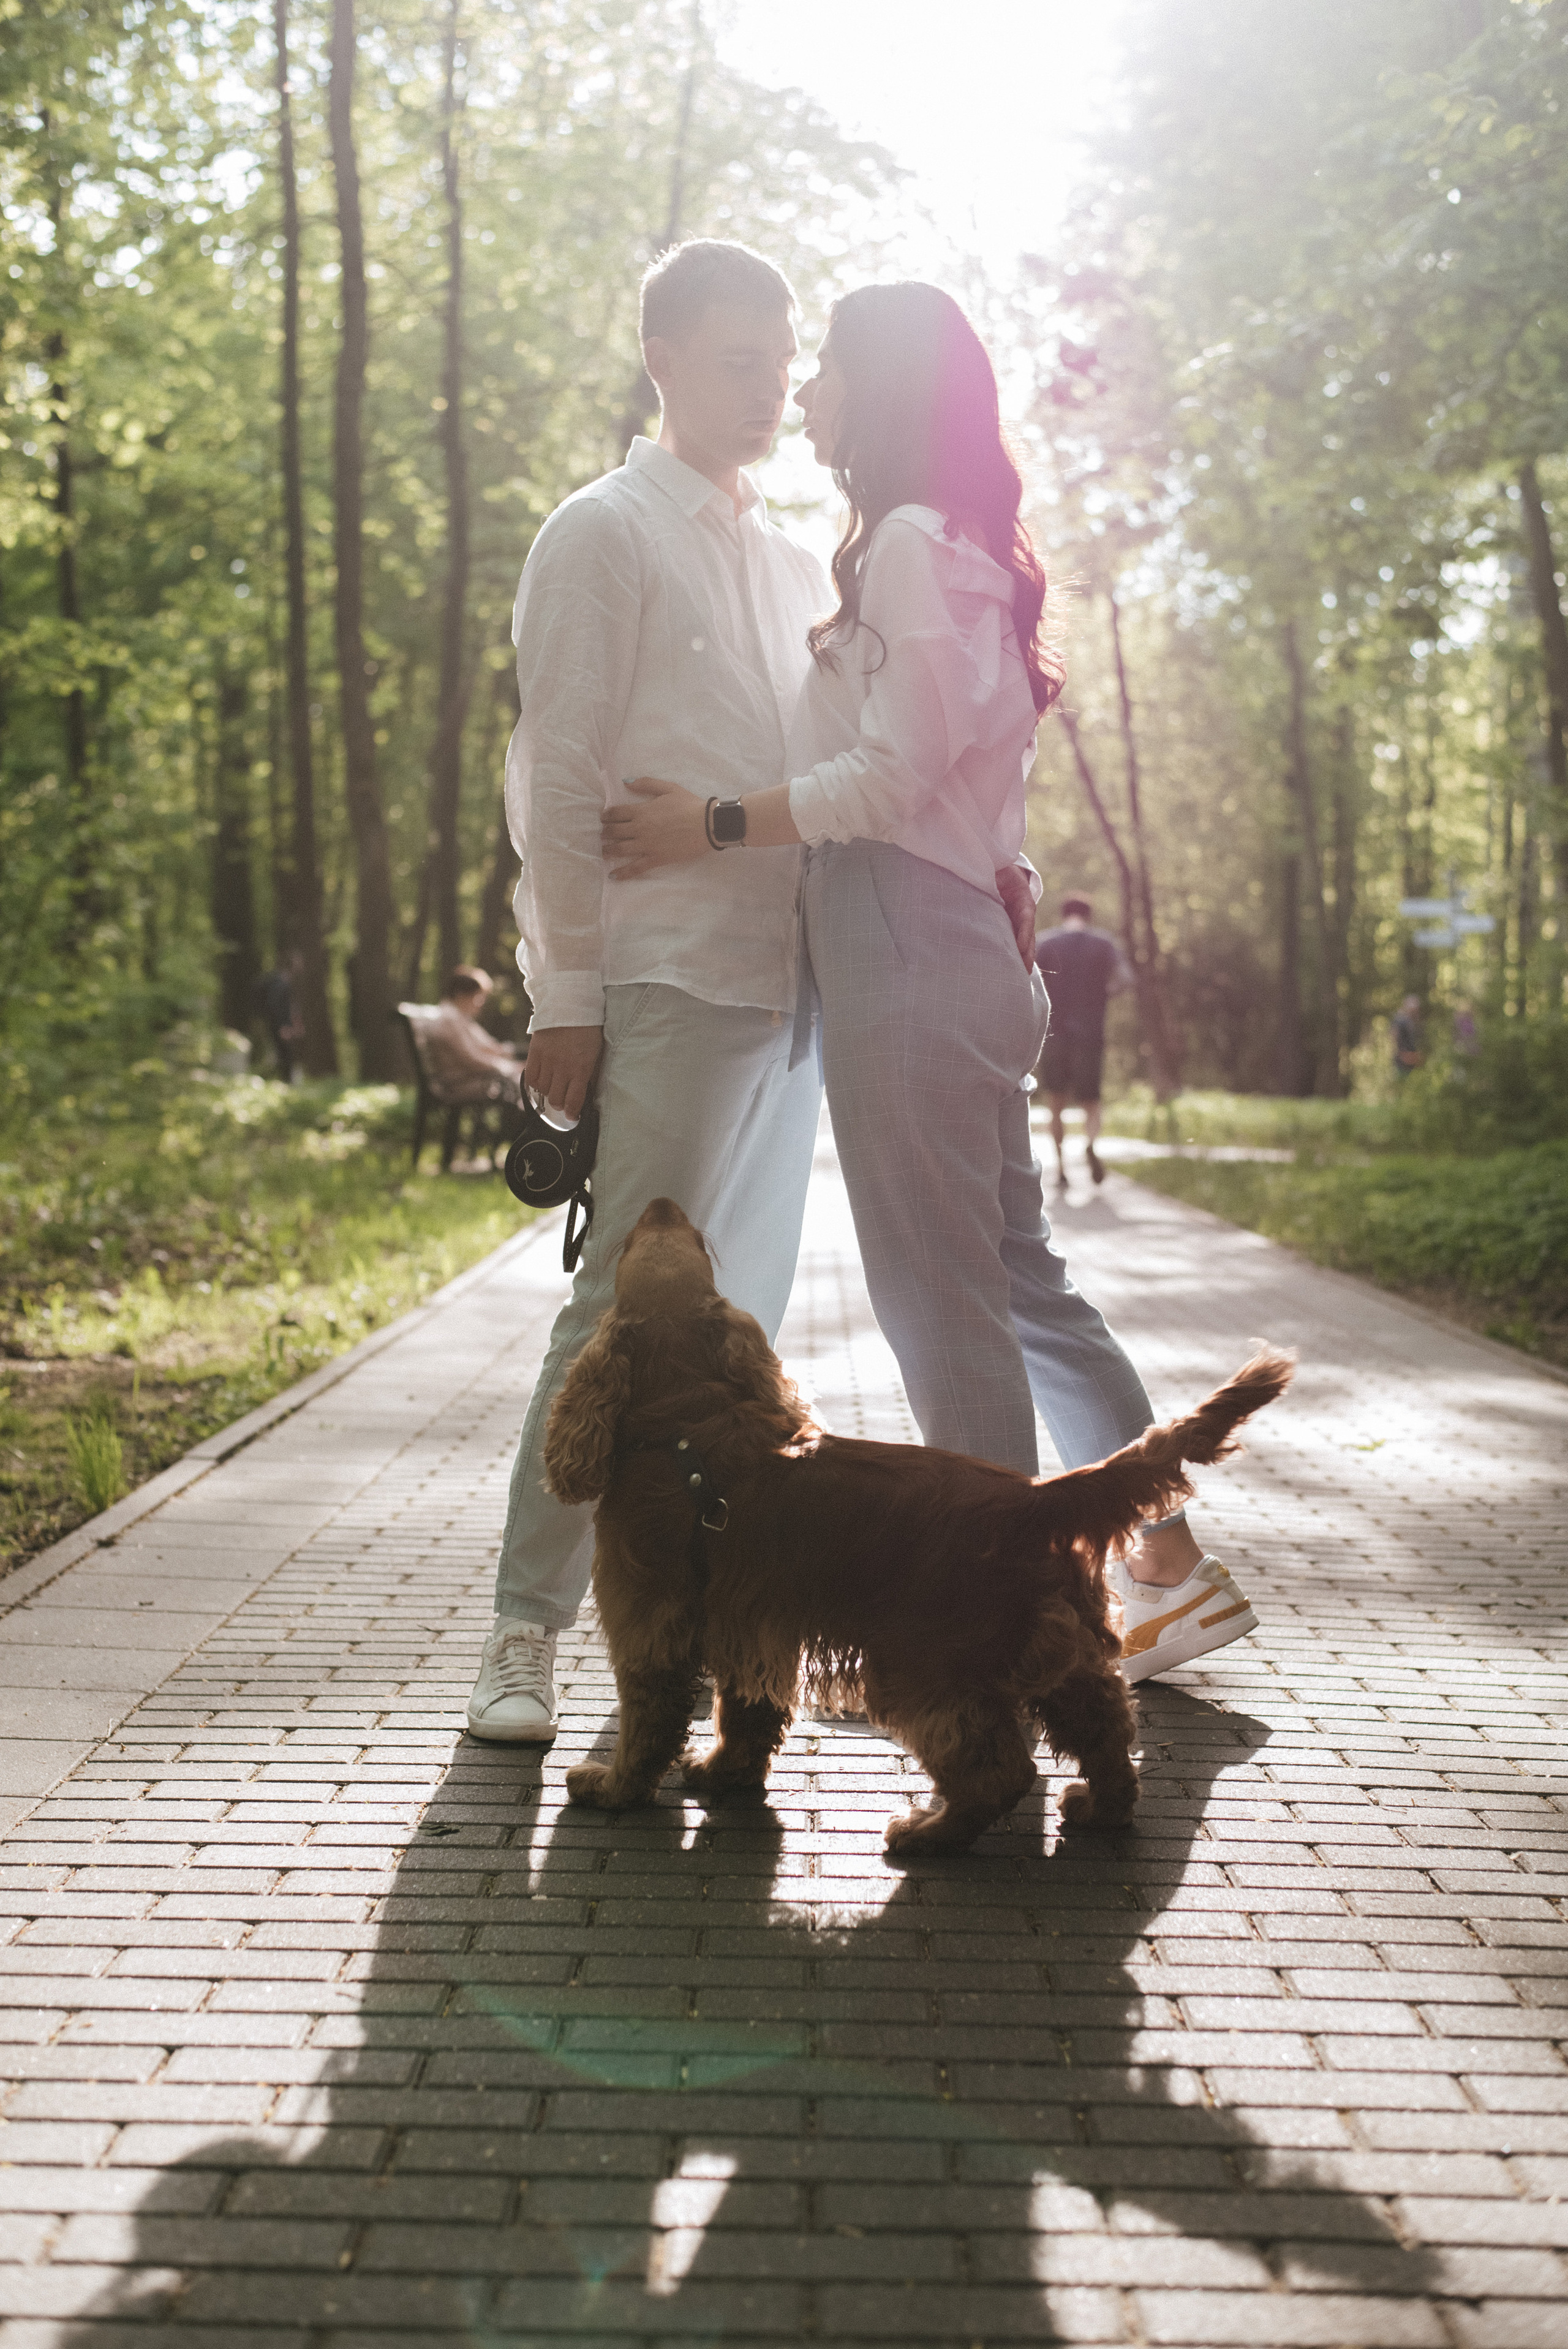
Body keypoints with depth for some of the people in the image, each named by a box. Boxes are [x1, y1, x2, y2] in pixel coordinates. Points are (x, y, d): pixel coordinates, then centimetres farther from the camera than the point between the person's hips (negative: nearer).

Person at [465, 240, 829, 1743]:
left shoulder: (793, 564, 20)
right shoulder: (604, 536, 0)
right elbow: (558, 777, -7)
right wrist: (564, 988, -13)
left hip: (794, 977, 7)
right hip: (670, 979, -7)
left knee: (745, 1305, 9)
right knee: (632, 1299, -10)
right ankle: (527, 1627, -1)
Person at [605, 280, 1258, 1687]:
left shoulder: (911, 541, -9)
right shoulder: (963, 552, 21)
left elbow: (894, 775, -16)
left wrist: (717, 829, -13)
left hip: (908, 954, -10)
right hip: (963, 947, 10)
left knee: (944, 1298, -3)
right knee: (1019, 1282, 13)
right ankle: (1174, 1572, 18)